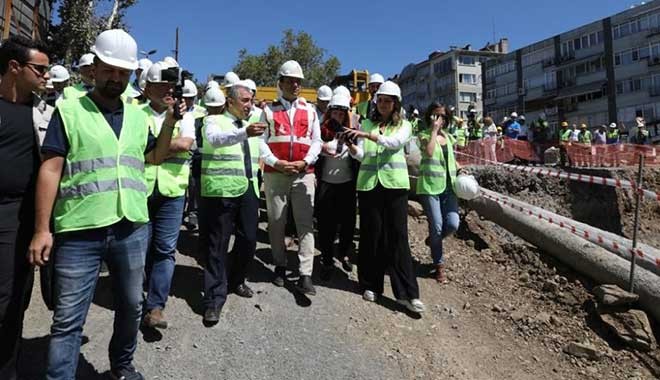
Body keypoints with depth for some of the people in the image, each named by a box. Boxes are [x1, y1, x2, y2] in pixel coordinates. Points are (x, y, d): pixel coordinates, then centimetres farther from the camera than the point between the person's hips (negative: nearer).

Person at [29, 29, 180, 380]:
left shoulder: (138, 115, 12)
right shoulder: (69, 111, 0)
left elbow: (155, 157, 23)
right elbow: (50, 170, -4)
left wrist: (170, 121, 9)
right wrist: (41, 229, -9)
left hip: (133, 229, 5)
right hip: (79, 232, -4)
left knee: (131, 306, 17)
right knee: (68, 320, 4)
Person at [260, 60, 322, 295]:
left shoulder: (309, 111, 12)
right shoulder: (270, 110, 8)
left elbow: (316, 141, 7)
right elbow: (261, 141, 0)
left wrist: (304, 162, -9)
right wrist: (277, 162, -13)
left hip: (304, 174, 1)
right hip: (275, 173, 0)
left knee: (306, 223, -5)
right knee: (276, 222, 8)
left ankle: (305, 275, -4)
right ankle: (280, 266, 24)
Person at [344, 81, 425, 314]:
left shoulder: (403, 125, 8)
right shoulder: (367, 123, 12)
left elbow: (395, 142, -15)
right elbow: (361, 155, 1)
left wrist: (368, 135, -26)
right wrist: (352, 148, -21)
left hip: (394, 183, -1)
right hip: (368, 183, 2)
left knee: (398, 236, -2)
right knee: (370, 235, 4)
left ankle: (407, 293, 3)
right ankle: (370, 285, 20)